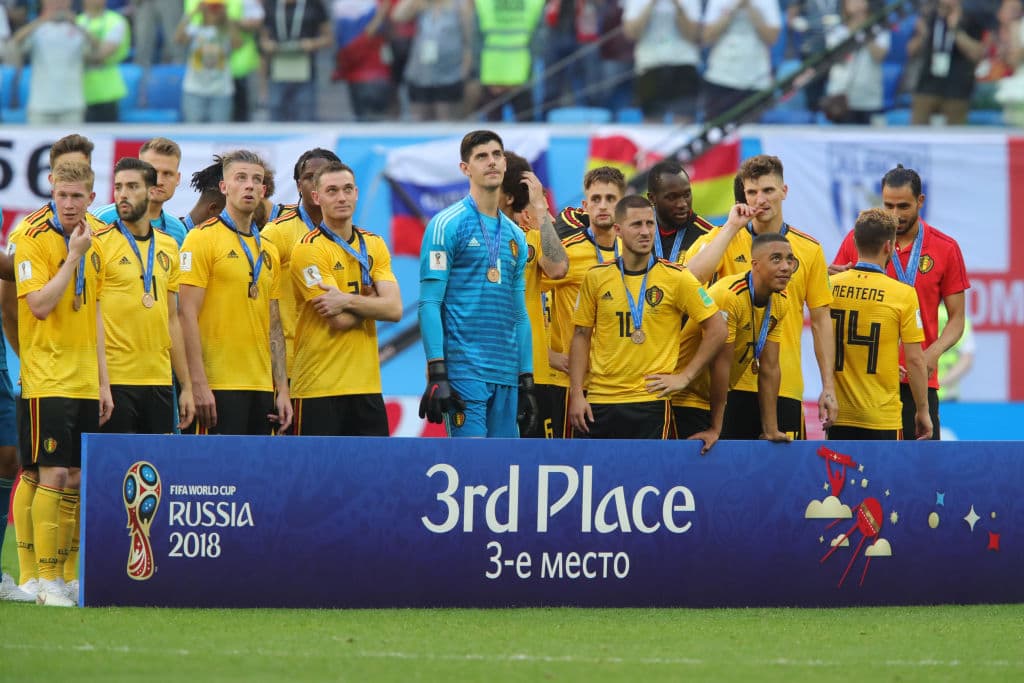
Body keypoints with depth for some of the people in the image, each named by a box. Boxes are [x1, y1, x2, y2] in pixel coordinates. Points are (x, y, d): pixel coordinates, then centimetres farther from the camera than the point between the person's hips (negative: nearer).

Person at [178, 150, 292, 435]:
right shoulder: (203, 238, -4)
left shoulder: (268, 251, 16)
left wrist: (282, 388, 11)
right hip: (219, 386, -7)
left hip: (262, 388, 7)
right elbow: (187, 315, -10)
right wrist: (198, 384, -16)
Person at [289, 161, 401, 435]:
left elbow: (395, 309, -4)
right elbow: (339, 321, -16)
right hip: (319, 388, -5)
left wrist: (348, 301, -17)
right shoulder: (308, 249, -8)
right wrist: (371, 300, 0)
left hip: (367, 384, 5)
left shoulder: (374, 245, 10)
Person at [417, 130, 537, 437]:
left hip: (506, 376, 7)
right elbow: (429, 303, -8)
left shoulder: (515, 236, 18)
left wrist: (526, 381, 16)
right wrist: (437, 374, -16)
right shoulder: (448, 224, -3)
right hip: (464, 373, -7)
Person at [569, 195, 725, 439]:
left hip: (651, 402, -3)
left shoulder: (676, 277, -2)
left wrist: (685, 377, -3)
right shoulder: (596, 277, 5)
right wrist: (576, 394, 2)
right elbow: (581, 337, 10)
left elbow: (717, 330, 2)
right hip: (598, 401, 3)